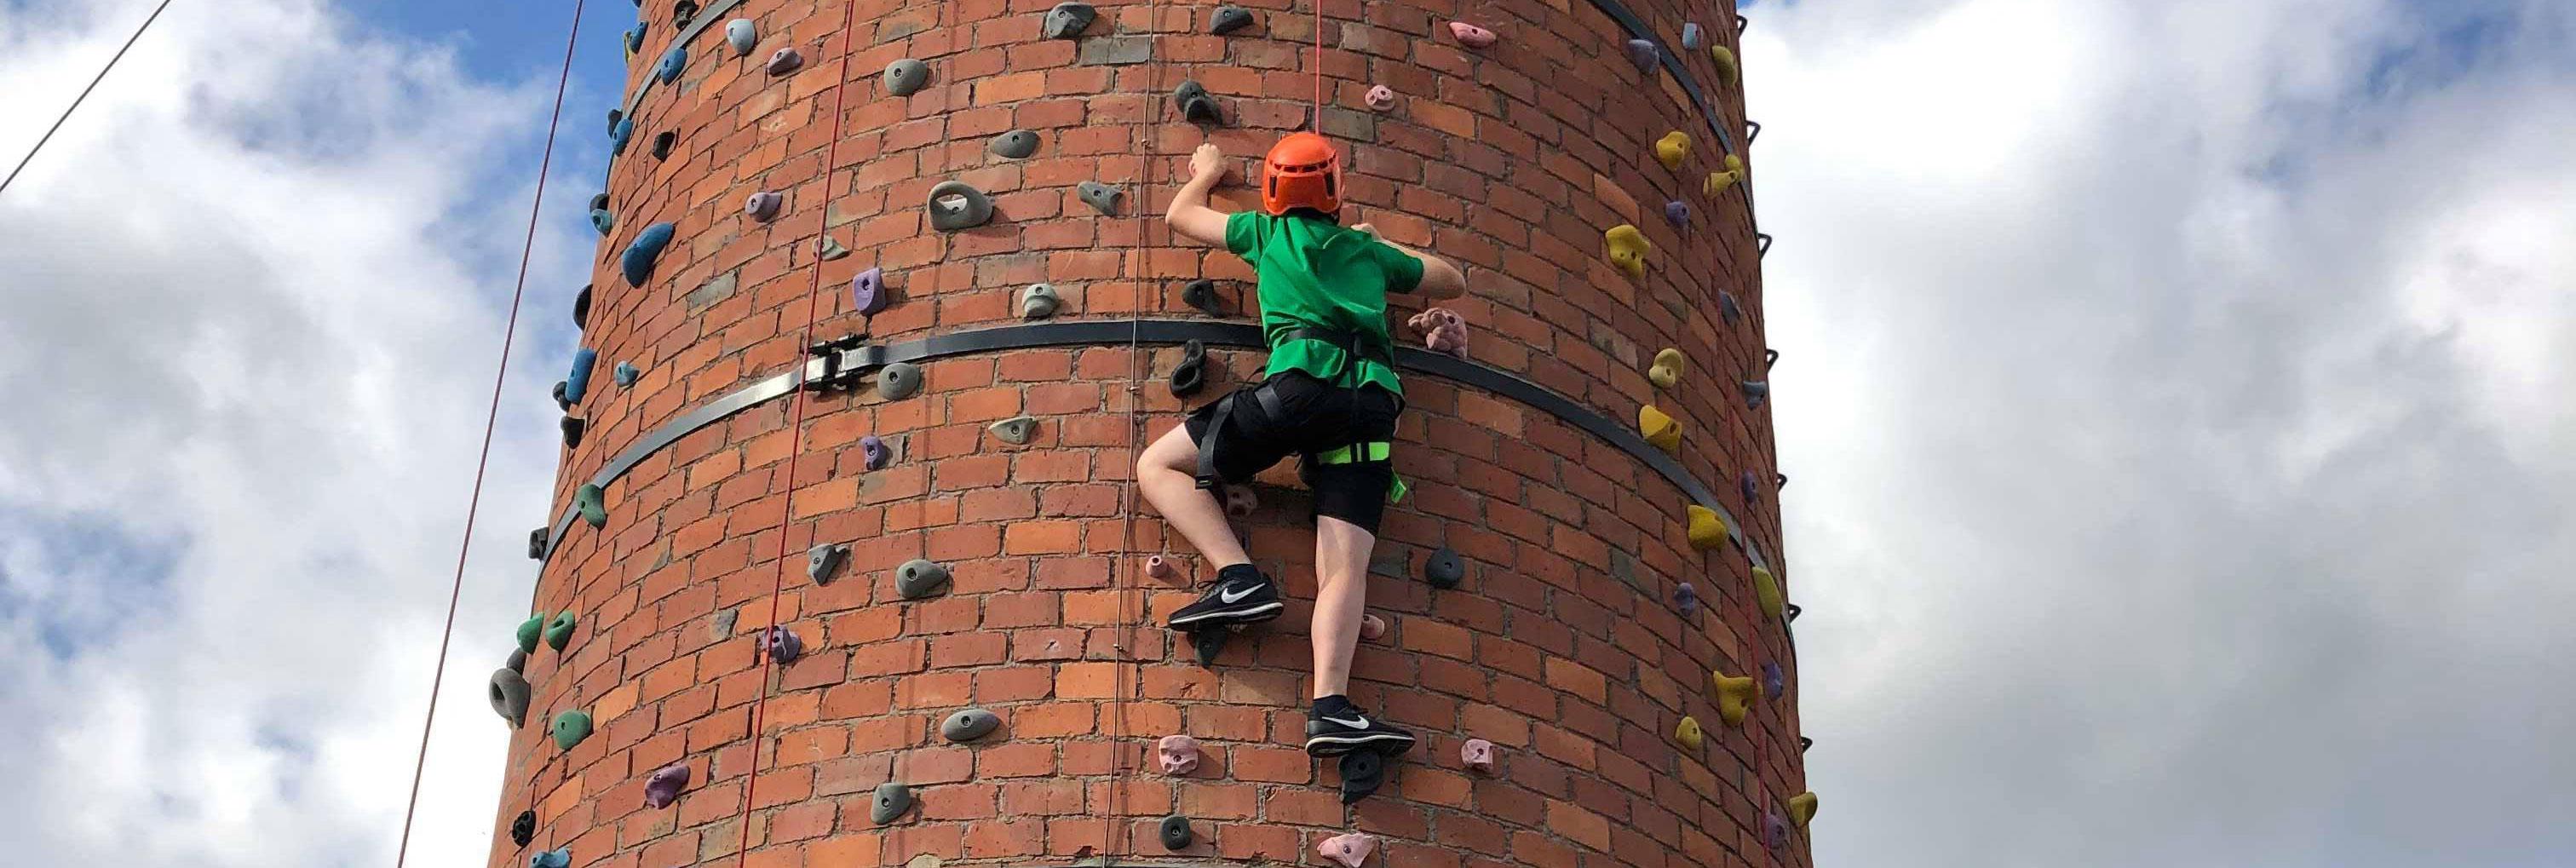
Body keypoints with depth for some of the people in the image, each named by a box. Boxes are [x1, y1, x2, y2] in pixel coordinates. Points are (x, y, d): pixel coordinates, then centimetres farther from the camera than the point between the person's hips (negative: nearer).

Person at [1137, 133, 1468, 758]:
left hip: (1302, 383, -3)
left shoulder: (1269, 233, 23)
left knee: (1159, 466, 9)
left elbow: (1179, 217, 40)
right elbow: (1453, 283, 47)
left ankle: (1239, 578, -9)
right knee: (1344, 569, -8)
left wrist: (1206, 173, 59)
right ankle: (1330, 706, -30)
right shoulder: (1370, 251, 30)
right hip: (1374, 399, 3)